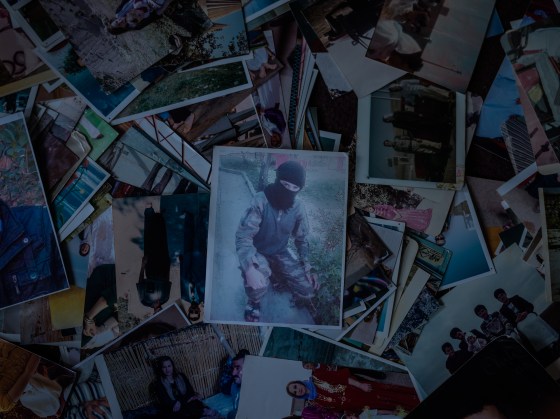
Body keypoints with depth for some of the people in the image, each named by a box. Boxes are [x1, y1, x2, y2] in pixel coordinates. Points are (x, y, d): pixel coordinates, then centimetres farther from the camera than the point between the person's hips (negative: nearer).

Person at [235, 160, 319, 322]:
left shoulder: (298, 207, -11)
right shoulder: (260, 201, -27)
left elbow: (301, 238, 4)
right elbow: (242, 236, -31)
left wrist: (308, 267, -4)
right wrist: (250, 268, -45)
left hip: (280, 253, 5)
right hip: (257, 252, -5)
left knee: (306, 290, -6)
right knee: (258, 284, -37)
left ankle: (276, 276, 24)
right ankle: (253, 302, 0)